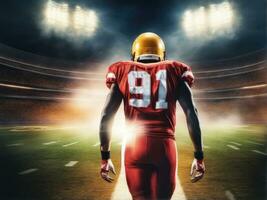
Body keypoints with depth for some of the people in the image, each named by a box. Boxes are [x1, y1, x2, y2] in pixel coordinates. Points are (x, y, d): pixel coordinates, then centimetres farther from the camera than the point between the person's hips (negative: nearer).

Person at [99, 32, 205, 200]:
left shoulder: (123, 73, 12)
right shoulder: (174, 72, 12)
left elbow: (106, 116, 5)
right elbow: (191, 113, 3)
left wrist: (105, 157, 12)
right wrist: (199, 156, 8)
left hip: (134, 146, 0)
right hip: (164, 145, 1)